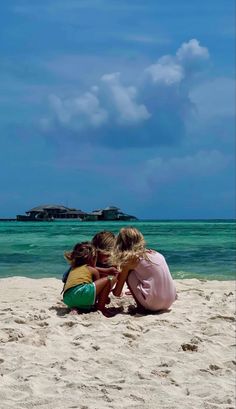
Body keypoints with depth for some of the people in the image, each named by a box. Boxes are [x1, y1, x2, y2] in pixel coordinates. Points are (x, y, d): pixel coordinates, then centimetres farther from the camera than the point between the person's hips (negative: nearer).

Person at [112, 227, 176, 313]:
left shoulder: (130, 259, -2)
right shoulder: (155, 253, 15)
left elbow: (117, 293, 6)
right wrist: (134, 290, 45)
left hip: (153, 304, -7)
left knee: (128, 274, 10)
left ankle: (141, 307, 9)